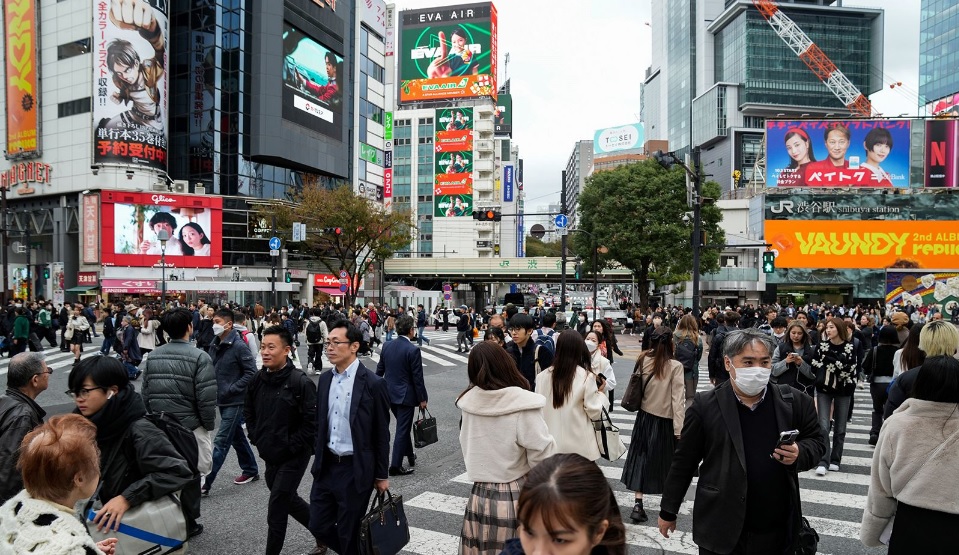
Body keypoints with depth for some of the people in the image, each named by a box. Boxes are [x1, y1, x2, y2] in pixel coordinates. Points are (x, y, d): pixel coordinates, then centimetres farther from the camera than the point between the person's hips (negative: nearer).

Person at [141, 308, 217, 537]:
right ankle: (188, 523, 25)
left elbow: (145, 393, 6)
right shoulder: (199, 357, -17)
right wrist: (209, 425, -3)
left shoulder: (152, 356, 1)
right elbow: (206, 398, -19)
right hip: (190, 427, -4)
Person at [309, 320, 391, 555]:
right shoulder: (325, 379, 4)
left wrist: (382, 475, -6)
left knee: (349, 533, 6)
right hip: (326, 466, 6)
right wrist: (319, 458, 13)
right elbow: (320, 423, 12)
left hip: (356, 470, -6)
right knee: (319, 525, 14)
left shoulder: (373, 384, -15)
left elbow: (381, 433, -10)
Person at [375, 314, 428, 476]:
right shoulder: (413, 350, -19)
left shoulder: (387, 346, 0)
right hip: (406, 395, -7)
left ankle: (409, 455, 39)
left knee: (403, 426, 24)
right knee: (402, 429, 3)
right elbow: (417, 377, -16)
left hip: (389, 394, 7)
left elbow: (379, 370, 9)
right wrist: (422, 399, -6)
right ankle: (395, 466, 9)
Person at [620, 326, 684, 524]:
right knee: (665, 460, 16)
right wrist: (679, 428, -13)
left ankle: (638, 504, 2)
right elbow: (678, 399, -15)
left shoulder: (643, 361, -5)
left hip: (645, 417, 3)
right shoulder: (675, 366, -15)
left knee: (641, 458, 8)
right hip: (665, 420, -2)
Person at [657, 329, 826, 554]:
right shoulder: (706, 406, -9)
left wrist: (800, 454, -12)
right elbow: (683, 462, -3)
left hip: (777, 530, 2)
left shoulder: (794, 402, -3)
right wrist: (668, 511, 2)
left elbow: (816, 441, 11)